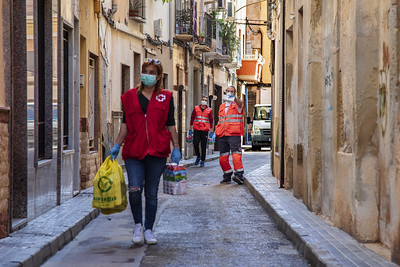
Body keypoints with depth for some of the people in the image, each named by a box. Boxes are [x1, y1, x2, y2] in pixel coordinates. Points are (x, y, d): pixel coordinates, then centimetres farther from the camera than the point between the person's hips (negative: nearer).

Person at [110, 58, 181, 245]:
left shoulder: (166, 97, 8)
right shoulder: (130, 96, 10)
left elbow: (170, 125, 9)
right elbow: (125, 124, 11)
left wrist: (176, 148, 4)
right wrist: (117, 145, 5)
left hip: (157, 152, 0)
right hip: (133, 150, 0)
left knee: (151, 193, 4)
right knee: (135, 189, -13)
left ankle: (149, 230, 18)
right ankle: (138, 225, 9)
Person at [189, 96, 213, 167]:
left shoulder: (209, 110, 6)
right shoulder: (196, 108, 8)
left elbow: (211, 121, 9)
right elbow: (192, 118, 12)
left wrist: (211, 131, 6)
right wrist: (190, 129, 10)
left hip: (205, 130, -1)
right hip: (196, 129, 1)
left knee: (204, 146, 0)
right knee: (195, 143, -7)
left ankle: (202, 161, 9)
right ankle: (198, 156, 19)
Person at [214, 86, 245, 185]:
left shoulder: (237, 105, 4)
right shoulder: (221, 106, 22)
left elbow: (240, 103, -22)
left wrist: (234, 98, -44)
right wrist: (216, 131, 16)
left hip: (234, 134, -6)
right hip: (222, 135, 6)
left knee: (236, 155, -19)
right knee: (223, 158, 5)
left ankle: (239, 175, -22)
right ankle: (227, 176, 16)